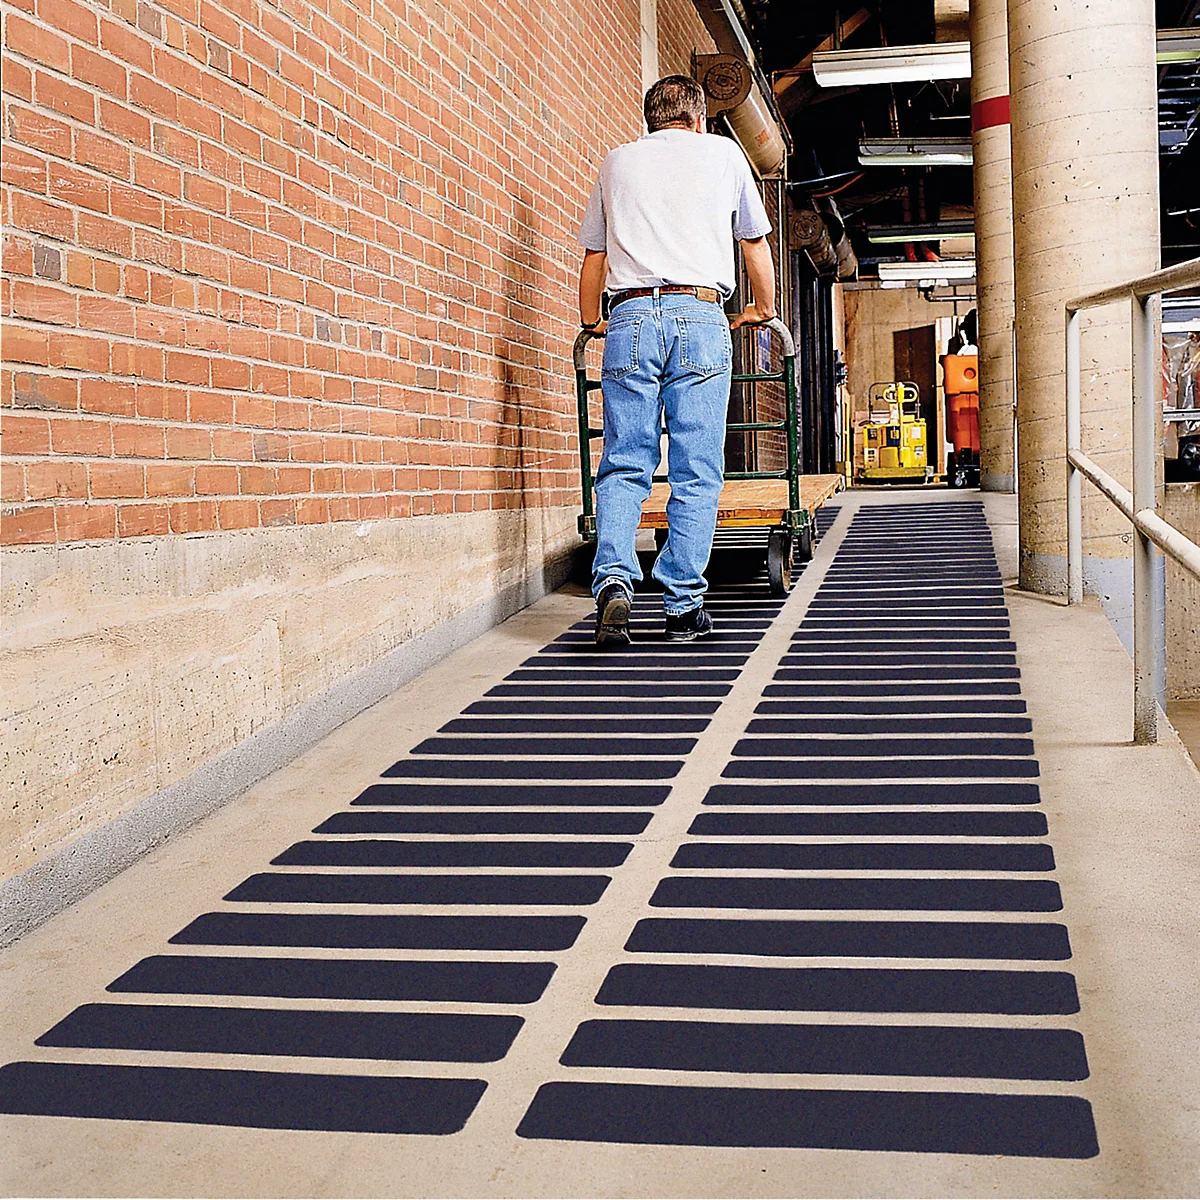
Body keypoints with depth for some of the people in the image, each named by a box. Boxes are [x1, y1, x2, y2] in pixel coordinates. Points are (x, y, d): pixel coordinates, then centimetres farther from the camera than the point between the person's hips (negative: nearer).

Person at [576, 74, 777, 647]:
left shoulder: (617, 161, 21)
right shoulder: (722, 152, 18)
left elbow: (593, 255, 23)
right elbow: (755, 242, 26)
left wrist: (592, 321, 38)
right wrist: (762, 308, 41)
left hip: (630, 317, 1)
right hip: (701, 316, -1)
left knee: (623, 466, 3)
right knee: (696, 474, 1)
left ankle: (613, 579, -17)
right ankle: (683, 606, 0)